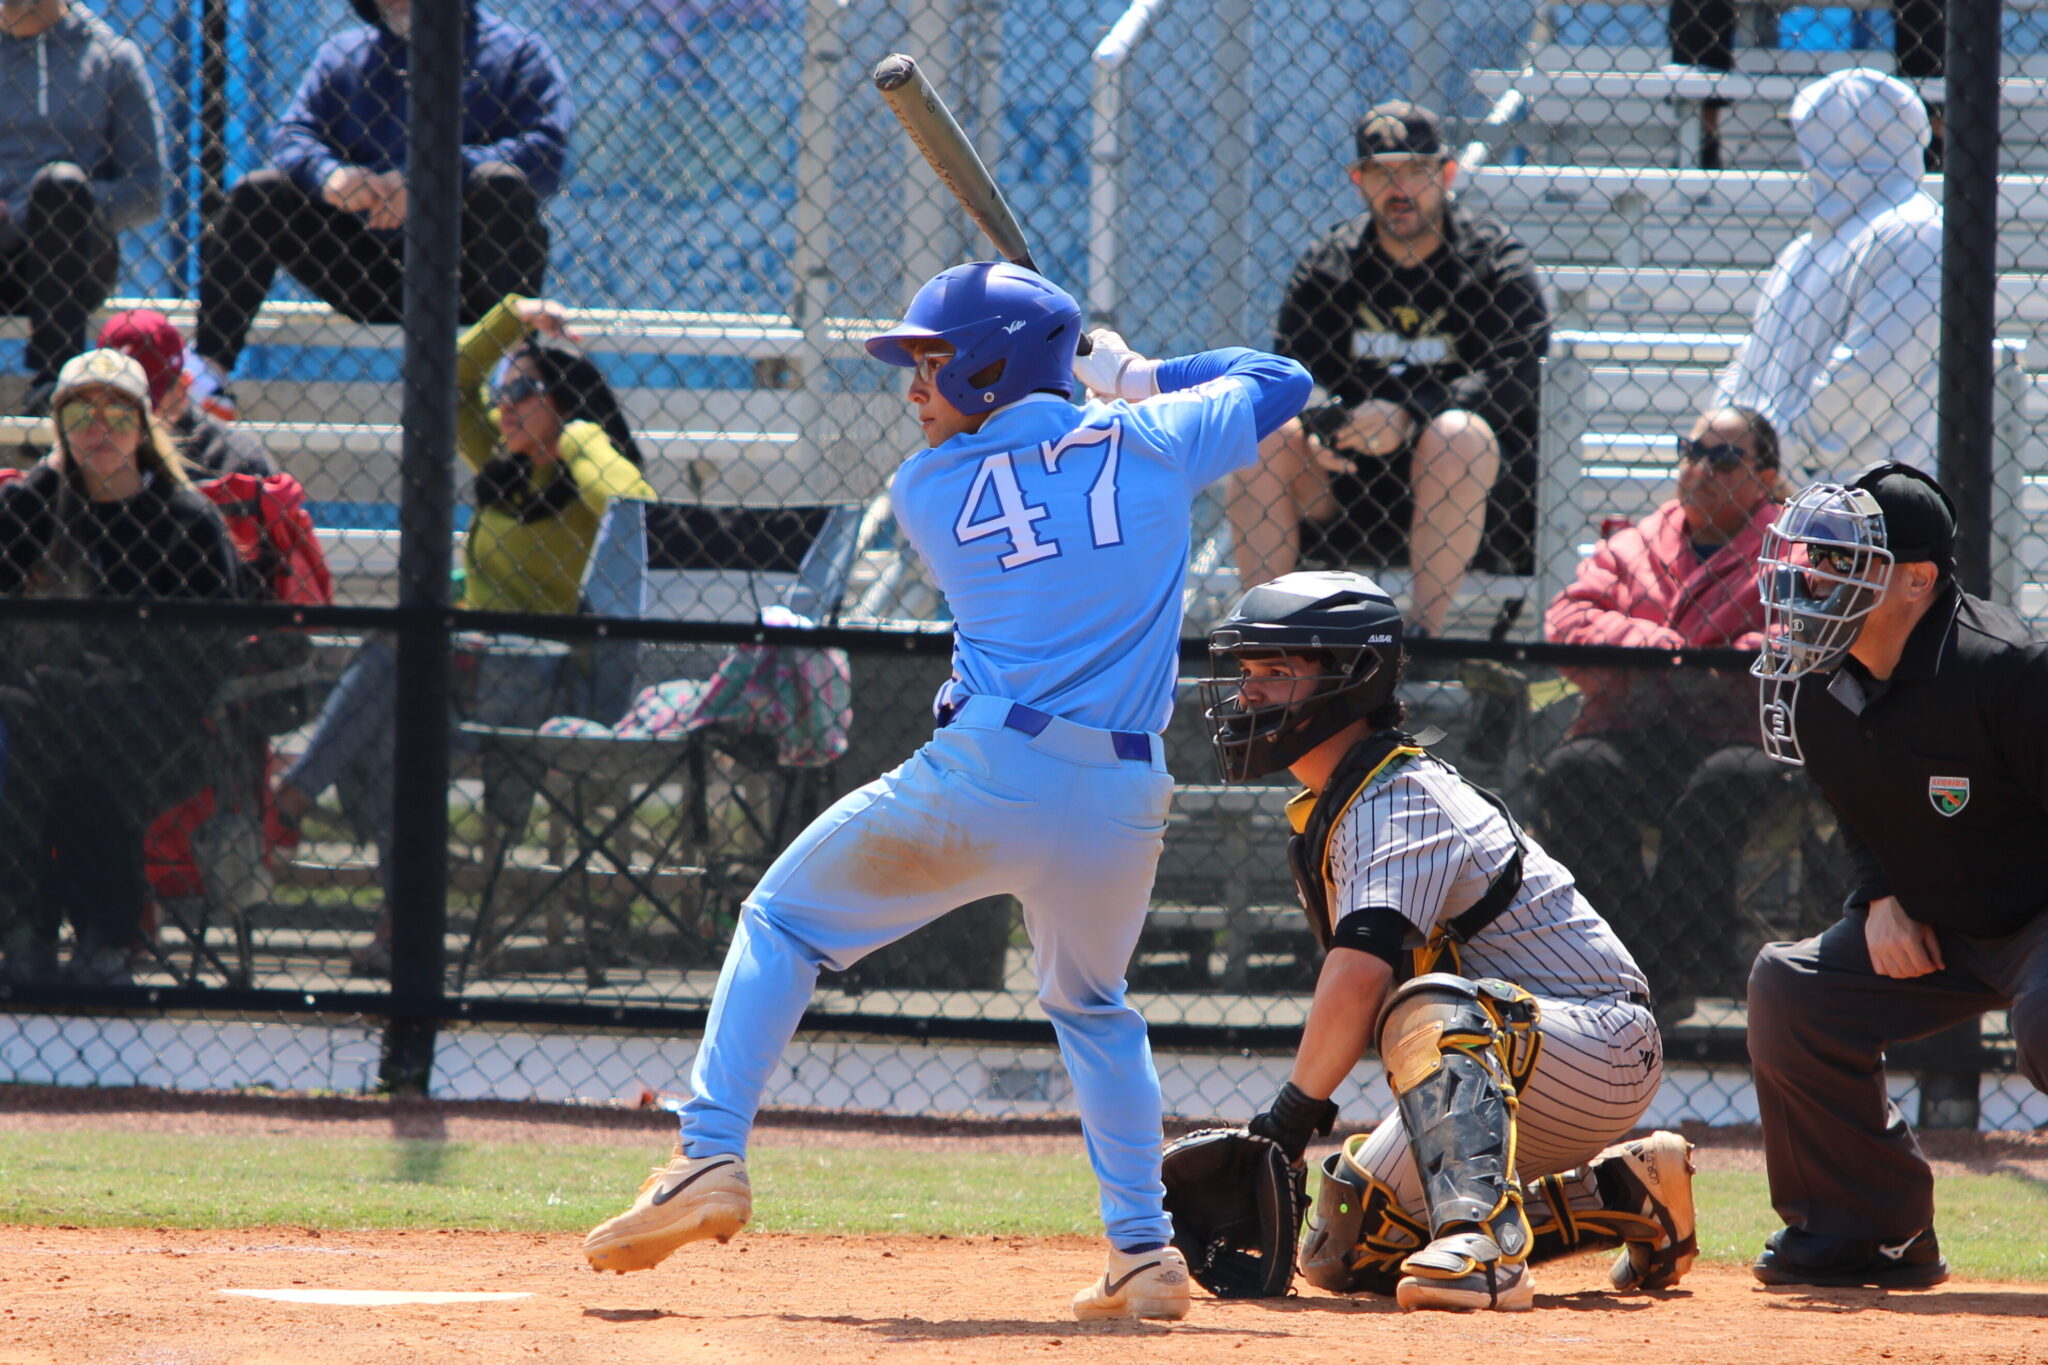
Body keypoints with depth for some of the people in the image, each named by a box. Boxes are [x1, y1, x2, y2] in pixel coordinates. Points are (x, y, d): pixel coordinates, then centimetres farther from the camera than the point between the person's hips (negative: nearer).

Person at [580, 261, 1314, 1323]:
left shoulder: (926, 488, 6)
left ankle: (711, 1155, 1)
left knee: (782, 921, 16)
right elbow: (1280, 381, 23)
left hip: (981, 779, -3)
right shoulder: (1153, 444, 8)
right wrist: (1136, 379, 30)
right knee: (1092, 1007, 30)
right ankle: (1144, 1250, 19)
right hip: (1122, 809, 3)